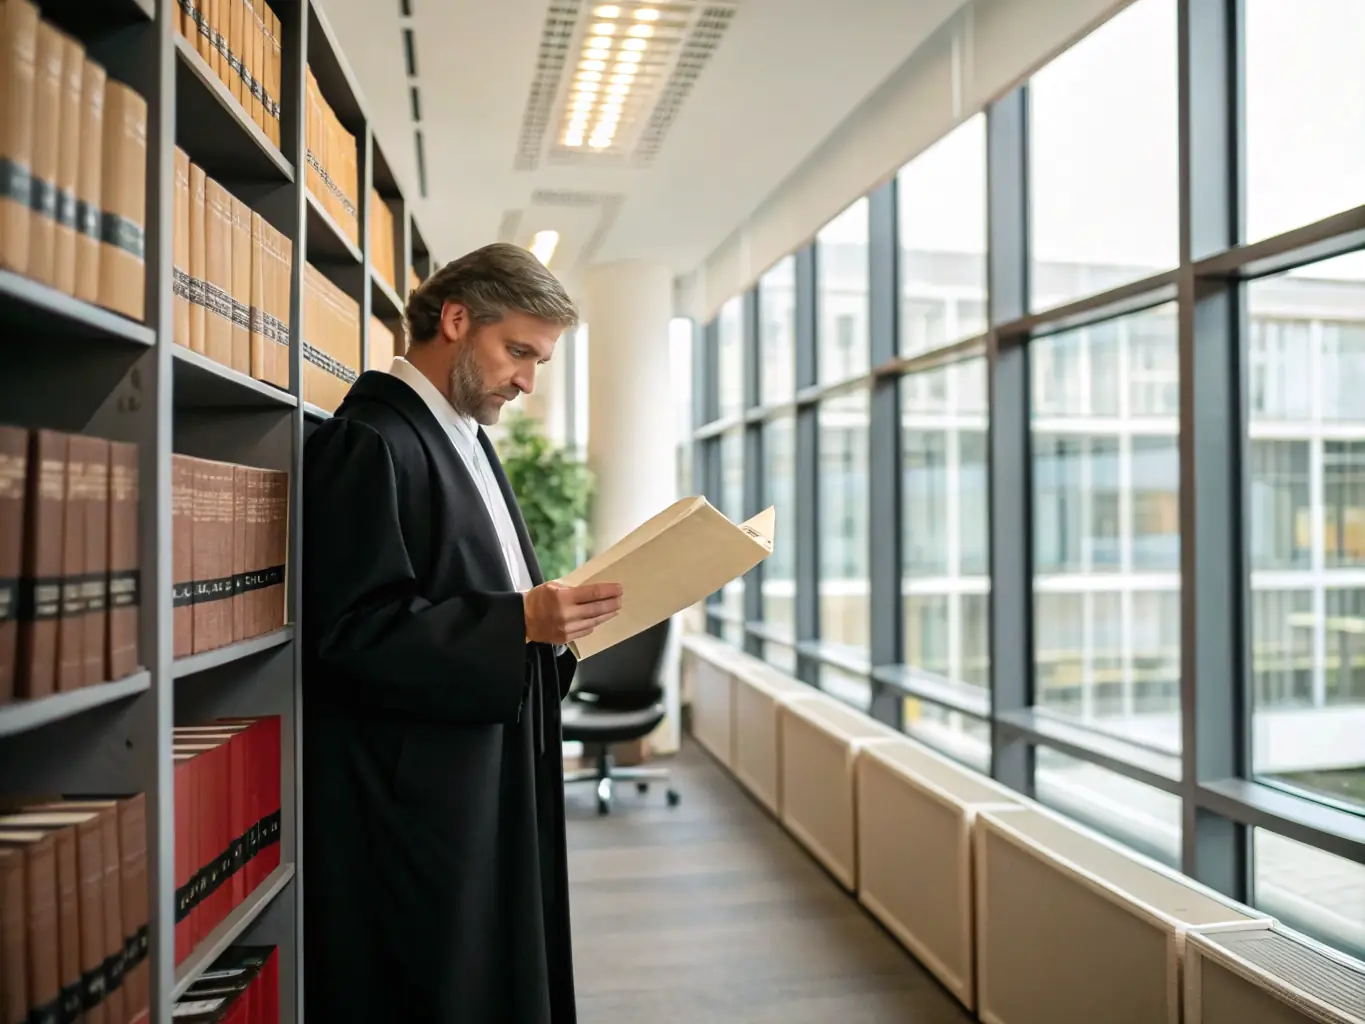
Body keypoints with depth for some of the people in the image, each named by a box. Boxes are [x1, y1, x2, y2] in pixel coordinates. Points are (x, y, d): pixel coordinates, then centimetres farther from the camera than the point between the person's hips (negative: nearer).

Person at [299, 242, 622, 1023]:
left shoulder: (467, 438, 13)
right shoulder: (370, 442, -16)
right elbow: (352, 630, -22)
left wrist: (553, 614, 1)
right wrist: (522, 621, -26)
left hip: (493, 783, 9)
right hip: (419, 800, -9)